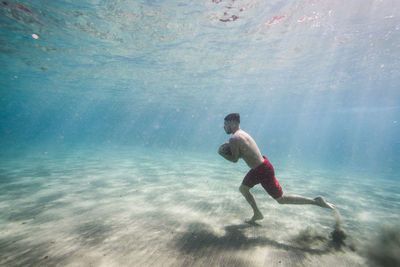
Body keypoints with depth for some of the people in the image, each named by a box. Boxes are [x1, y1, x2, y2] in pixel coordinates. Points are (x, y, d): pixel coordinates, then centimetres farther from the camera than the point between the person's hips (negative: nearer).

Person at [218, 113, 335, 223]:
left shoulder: (234, 138, -22)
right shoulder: (242, 133, 8)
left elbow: (234, 159, -15)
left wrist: (222, 153, -2)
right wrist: (229, 147, 4)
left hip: (263, 171, -10)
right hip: (258, 168, 10)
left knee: (282, 199, 7)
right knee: (243, 188, 20)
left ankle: (316, 201, 17)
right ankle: (257, 214, 35)